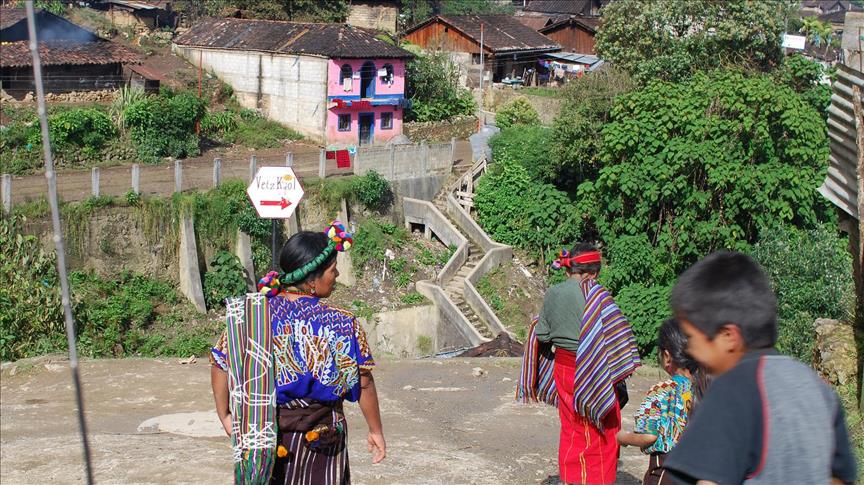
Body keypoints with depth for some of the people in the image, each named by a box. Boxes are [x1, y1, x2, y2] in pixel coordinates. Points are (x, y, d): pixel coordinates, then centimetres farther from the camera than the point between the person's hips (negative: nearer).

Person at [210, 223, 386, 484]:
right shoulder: (340, 325, -16)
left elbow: (220, 366, -4)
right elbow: (364, 383, -11)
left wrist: (225, 416, 9)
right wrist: (376, 431, 2)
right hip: (317, 436, -3)